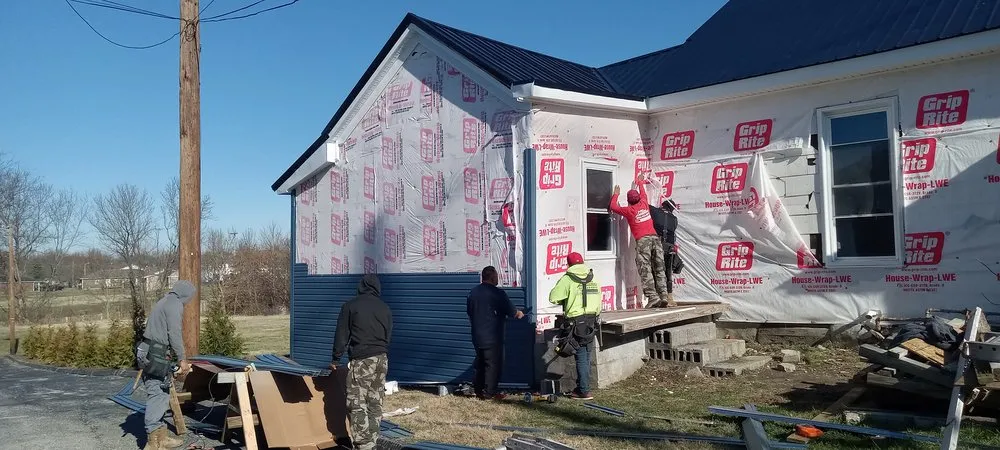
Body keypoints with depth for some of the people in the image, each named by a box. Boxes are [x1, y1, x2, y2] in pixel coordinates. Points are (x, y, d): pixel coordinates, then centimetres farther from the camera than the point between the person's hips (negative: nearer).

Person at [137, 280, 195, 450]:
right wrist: (182, 359, -8)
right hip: (156, 355, -10)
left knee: (159, 394, 13)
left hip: (148, 352, 10)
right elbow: (175, 334, -15)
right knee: (158, 395, -7)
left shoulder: (164, 302, 22)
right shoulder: (175, 304, -8)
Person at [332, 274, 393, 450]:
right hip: (381, 359, 5)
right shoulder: (385, 308, 10)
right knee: (375, 404, 10)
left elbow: (342, 335, 1)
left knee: (357, 405, -4)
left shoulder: (351, 305, -1)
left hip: (361, 360, -5)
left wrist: (336, 359, 9)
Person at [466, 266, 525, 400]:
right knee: (493, 364, 2)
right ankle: (490, 392, 4)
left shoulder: (473, 292, 6)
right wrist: (519, 314, 15)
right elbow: (512, 312, -7)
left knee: (480, 363, 16)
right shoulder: (497, 293, -14)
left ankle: (478, 390, 19)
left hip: (477, 336, 7)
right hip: (492, 337, -7)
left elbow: (469, 312, 16)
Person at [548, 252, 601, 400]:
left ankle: (584, 391, 2)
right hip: (591, 322, 6)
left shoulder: (568, 279, -10)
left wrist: (565, 299, 7)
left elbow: (553, 298, -13)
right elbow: (598, 304, 14)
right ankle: (582, 387, 24)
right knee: (586, 356, 15)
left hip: (576, 323, -6)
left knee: (581, 357, -1)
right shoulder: (593, 278, 9)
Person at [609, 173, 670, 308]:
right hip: (654, 237, 5)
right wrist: (640, 182, 54)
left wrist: (616, 194, 36)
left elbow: (613, 206, 21)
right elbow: (643, 193, 36)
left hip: (642, 240, -5)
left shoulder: (628, 210, 5)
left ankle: (653, 297, -18)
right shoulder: (644, 204, 15)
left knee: (645, 270, -8)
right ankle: (663, 296, 0)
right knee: (659, 269, 5)